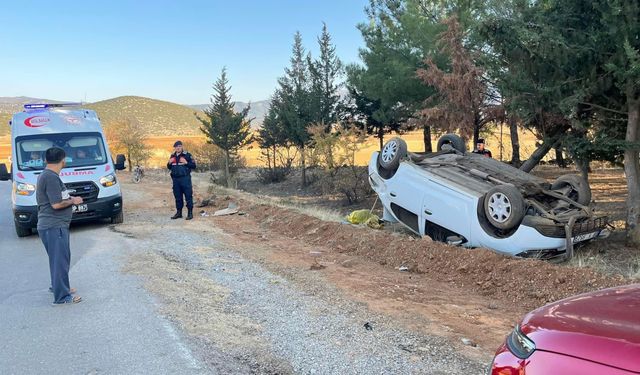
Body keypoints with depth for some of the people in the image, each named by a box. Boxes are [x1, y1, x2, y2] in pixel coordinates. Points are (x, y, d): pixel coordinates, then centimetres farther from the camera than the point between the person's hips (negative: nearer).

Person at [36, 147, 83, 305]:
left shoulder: (46, 176, 14)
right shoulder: (51, 178, -19)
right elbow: (56, 204, -23)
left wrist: (69, 199, 17)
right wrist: (73, 201, -9)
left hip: (54, 225, 10)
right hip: (54, 227, -10)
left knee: (62, 258, 22)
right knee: (60, 260, -5)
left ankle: (57, 286, 37)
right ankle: (62, 297, 0)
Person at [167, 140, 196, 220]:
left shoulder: (187, 155, -3)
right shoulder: (172, 156, 14)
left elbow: (194, 166, -4)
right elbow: (169, 167, 23)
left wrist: (186, 163, -19)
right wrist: (169, 163, 1)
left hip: (185, 178, -5)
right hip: (175, 179, 5)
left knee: (188, 196, -5)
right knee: (178, 197, 11)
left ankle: (190, 213, 0)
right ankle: (179, 212, 20)